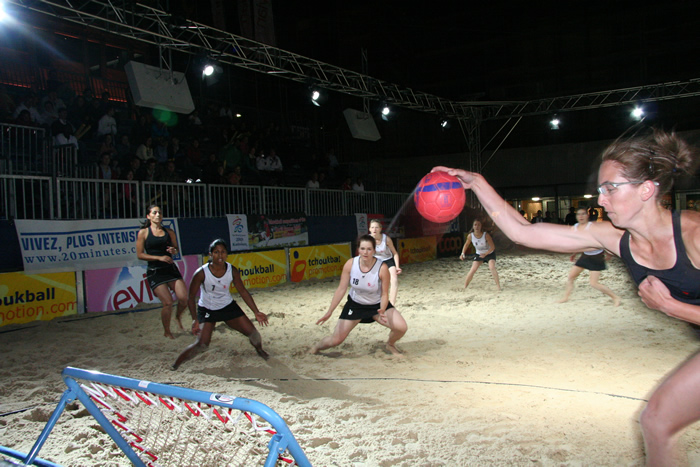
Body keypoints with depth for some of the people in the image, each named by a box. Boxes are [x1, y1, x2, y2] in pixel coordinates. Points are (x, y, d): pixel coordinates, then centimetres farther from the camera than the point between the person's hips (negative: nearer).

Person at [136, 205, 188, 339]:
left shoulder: (169, 232, 9)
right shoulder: (143, 233, -1)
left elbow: (176, 249, 20)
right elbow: (140, 254, -4)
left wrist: (174, 251, -5)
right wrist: (159, 257, -14)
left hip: (171, 269, 4)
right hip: (155, 272, -4)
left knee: (184, 298, -9)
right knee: (168, 303, -10)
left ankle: (178, 317, 26)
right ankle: (166, 331, 14)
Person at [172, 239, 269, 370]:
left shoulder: (232, 271, -16)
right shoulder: (201, 273, -25)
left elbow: (243, 292, -3)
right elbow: (191, 298, -16)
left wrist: (256, 312, -3)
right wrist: (195, 320, -24)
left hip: (228, 307, 3)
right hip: (207, 310, -3)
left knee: (252, 332, -1)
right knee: (202, 344, -17)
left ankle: (260, 350, 33)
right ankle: (176, 364, 5)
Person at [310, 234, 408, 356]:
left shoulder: (382, 268, -25)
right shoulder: (350, 264, -21)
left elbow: (384, 294, -15)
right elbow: (341, 289, -13)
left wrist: (382, 311, -34)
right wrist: (329, 312, -19)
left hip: (377, 305, 0)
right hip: (355, 304, 0)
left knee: (401, 327, -19)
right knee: (336, 339, -2)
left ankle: (390, 345, 17)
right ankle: (316, 348, 33)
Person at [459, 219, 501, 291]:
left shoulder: (486, 235, -29)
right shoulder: (470, 236, -20)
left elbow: (493, 247, -23)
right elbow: (466, 244, 1)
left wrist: (485, 254, -35)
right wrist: (463, 254, -10)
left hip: (490, 253, -3)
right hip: (479, 254, 3)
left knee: (492, 267, -25)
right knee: (472, 270, -6)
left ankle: (498, 285, -13)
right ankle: (465, 287, 6)